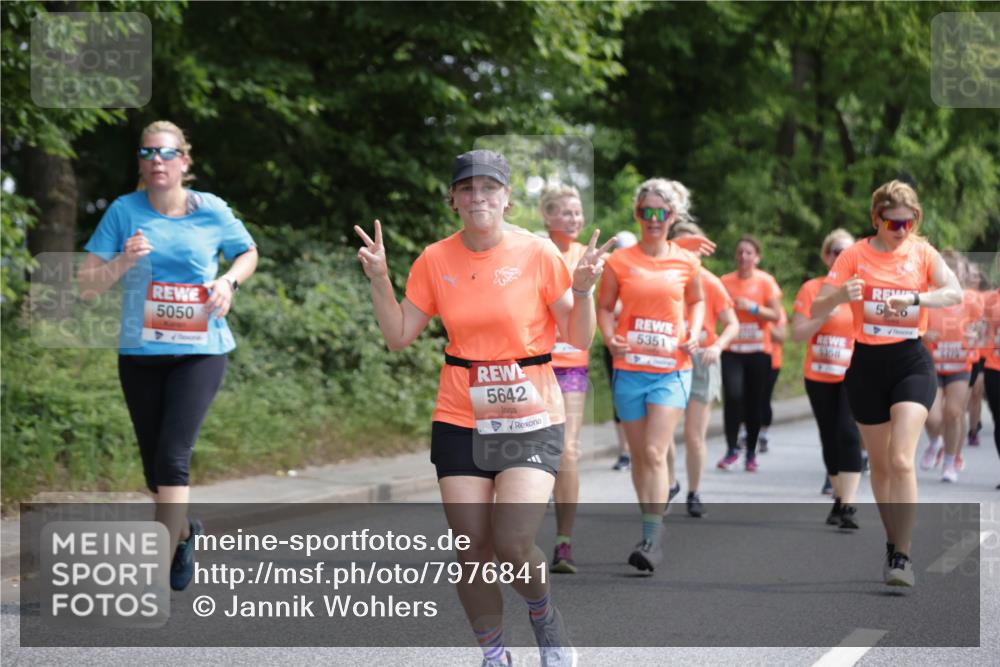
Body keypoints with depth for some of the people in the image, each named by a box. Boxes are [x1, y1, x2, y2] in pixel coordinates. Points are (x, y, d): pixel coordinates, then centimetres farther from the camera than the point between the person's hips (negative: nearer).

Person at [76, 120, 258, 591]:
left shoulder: (212, 211, -1)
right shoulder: (124, 212, -2)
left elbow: (248, 253, 18)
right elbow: (86, 286, -2)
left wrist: (228, 282, -2)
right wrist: (123, 262, -20)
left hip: (200, 351, -2)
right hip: (140, 353, 2)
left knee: (172, 458, -17)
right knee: (154, 468, 11)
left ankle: (160, 574, -14)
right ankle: (184, 532, 42)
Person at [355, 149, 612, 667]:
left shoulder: (538, 254, -6)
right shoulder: (435, 260, 2)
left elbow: (579, 340, -2)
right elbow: (399, 336, 6)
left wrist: (583, 290, -18)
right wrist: (379, 279, -4)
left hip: (531, 418, -3)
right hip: (460, 422, 3)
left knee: (512, 545, -16)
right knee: (473, 551, 0)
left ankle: (544, 615, 16)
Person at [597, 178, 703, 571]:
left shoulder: (686, 262, 3)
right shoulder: (620, 262, 1)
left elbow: (697, 301, 20)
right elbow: (604, 306, 9)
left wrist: (694, 333, 3)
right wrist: (610, 338, -9)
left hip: (671, 369, -1)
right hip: (629, 367, 1)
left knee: (655, 452, -13)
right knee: (639, 454, 9)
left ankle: (652, 540, -14)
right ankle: (651, 525, 22)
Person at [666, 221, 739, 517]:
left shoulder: (710, 282, -2)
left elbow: (732, 324, -1)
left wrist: (718, 346, -19)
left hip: (700, 362, -2)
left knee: (694, 436, -3)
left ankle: (694, 493, 15)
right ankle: (669, 484, 21)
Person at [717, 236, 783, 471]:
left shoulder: (765, 281, 1)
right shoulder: (726, 282, 5)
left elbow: (776, 315, -4)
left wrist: (752, 307, -15)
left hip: (758, 350, -1)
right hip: (732, 350, 1)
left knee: (755, 403, 2)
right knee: (733, 396, -15)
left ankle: (751, 453, 14)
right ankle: (731, 449, -4)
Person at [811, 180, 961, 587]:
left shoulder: (922, 253, 0)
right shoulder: (855, 255, -1)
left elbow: (955, 293, -16)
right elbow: (816, 311, -5)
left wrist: (914, 298, -32)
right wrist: (840, 295, -27)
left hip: (911, 362, -2)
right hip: (867, 364, 2)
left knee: (901, 460, -17)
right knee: (879, 463, 11)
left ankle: (902, 557, -15)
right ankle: (893, 542, 29)